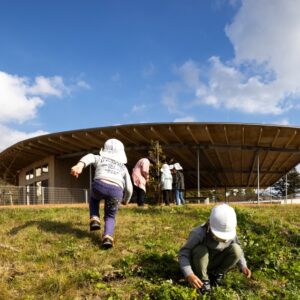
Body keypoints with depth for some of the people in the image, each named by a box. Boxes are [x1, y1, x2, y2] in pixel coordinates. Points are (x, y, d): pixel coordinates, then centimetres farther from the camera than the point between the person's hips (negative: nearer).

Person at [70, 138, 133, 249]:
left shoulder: (99, 158, 28)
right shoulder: (123, 167, 32)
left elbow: (89, 157, 4)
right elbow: (129, 188, 28)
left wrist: (80, 165, -16)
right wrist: (126, 200, 48)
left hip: (100, 185, 0)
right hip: (116, 191, 1)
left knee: (94, 198, 37)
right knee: (110, 217, 22)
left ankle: (94, 220, 17)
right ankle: (108, 237, -4)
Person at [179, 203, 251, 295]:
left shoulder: (231, 234, -19)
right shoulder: (199, 233, -32)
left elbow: (237, 252, -1)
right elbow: (184, 253, -32)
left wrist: (243, 266, -18)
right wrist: (189, 274, -45)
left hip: (216, 264, 3)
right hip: (200, 264, -3)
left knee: (235, 248, -20)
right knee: (200, 250, -35)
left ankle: (217, 274, 1)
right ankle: (204, 280, -12)